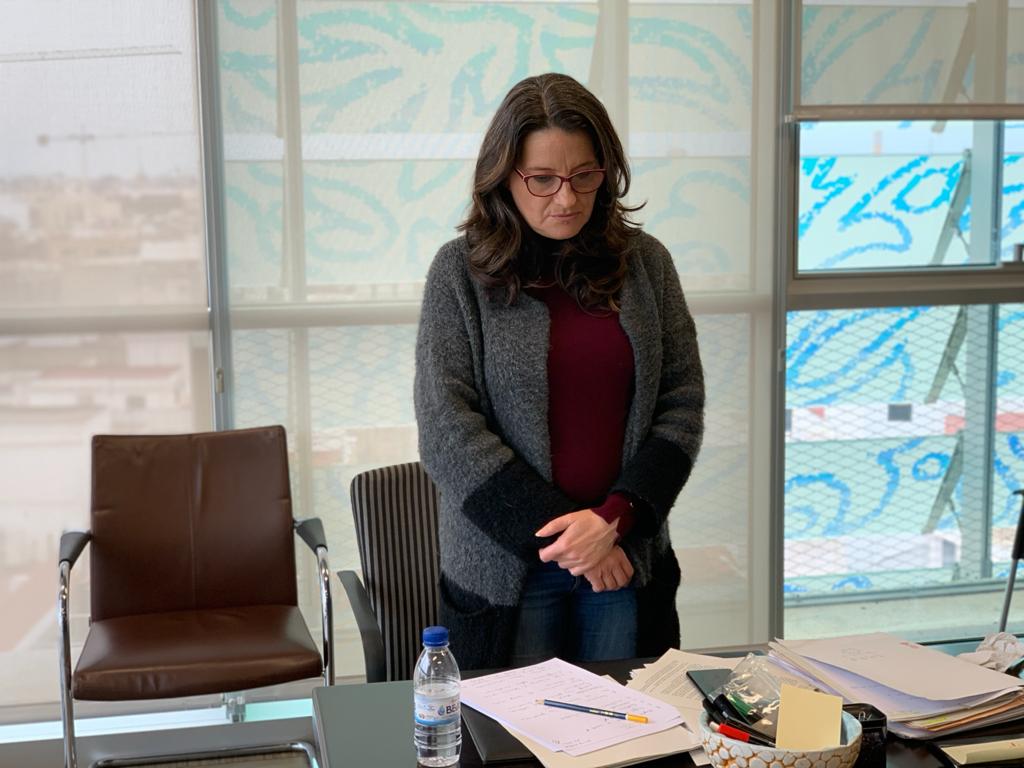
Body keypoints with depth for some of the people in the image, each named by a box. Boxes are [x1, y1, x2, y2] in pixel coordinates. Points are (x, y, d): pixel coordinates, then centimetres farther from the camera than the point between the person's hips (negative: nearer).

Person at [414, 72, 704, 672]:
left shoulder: (645, 262, 3)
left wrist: (614, 519, -12)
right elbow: (449, 432, -10)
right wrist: (564, 536, -12)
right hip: (507, 565, -2)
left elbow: (683, 404, 1)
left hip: (628, 557, 3)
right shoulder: (461, 272, -5)